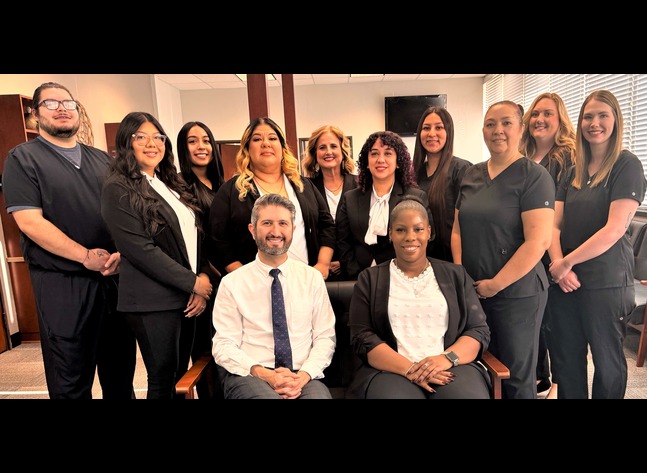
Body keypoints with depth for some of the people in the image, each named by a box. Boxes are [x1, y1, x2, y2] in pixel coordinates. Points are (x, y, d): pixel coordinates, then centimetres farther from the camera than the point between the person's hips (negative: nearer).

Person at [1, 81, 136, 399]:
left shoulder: (102, 160, 14)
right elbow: (28, 220, -10)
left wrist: (122, 251, -6)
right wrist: (87, 256, -16)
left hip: (116, 277, 5)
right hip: (62, 283, -4)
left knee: (121, 369, 14)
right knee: (71, 381, 7)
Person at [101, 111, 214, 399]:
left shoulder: (172, 185, 13)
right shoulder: (118, 190, -9)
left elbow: (195, 236, 11)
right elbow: (140, 249, -17)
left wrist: (203, 277, -4)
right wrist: (193, 282, -14)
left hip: (189, 296, 7)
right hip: (153, 301, -6)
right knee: (163, 378, 5)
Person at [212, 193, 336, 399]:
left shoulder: (312, 278, 7)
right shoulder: (231, 283, 2)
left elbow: (325, 337, 6)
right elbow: (224, 346, 0)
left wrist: (304, 375, -12)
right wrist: (263, 373, -16)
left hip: (303, 376, 2)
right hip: (248, 375, -1)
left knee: (318, 395, -30)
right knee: (266, 395, -34)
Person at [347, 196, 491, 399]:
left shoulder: (456, 275, 14)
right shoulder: (370, 279, 8)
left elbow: (479, 330, 8)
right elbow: (362, 338, 0)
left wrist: (447, 358, -12)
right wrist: (409, 369, -14)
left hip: (453, 368, 1)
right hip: (392, 370, -1)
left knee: (470, 393, -29)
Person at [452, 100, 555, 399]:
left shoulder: (534, 177, -9)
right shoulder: (472, 175, 9)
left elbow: (538, 242, -17)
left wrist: (496, 284, -15)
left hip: (517, 293, -5)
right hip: (473, 291, 5)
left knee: (517, 375, 10)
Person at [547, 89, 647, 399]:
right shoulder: (575, 171, 12)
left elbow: (614, 230, -15)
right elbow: (554, 224, 4)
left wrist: (567, 262, -12)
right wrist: (558, 264, -11)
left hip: (606, 282, -5)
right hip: (564, 280, 5)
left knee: (606, 360, 11)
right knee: (564, 358, 13)